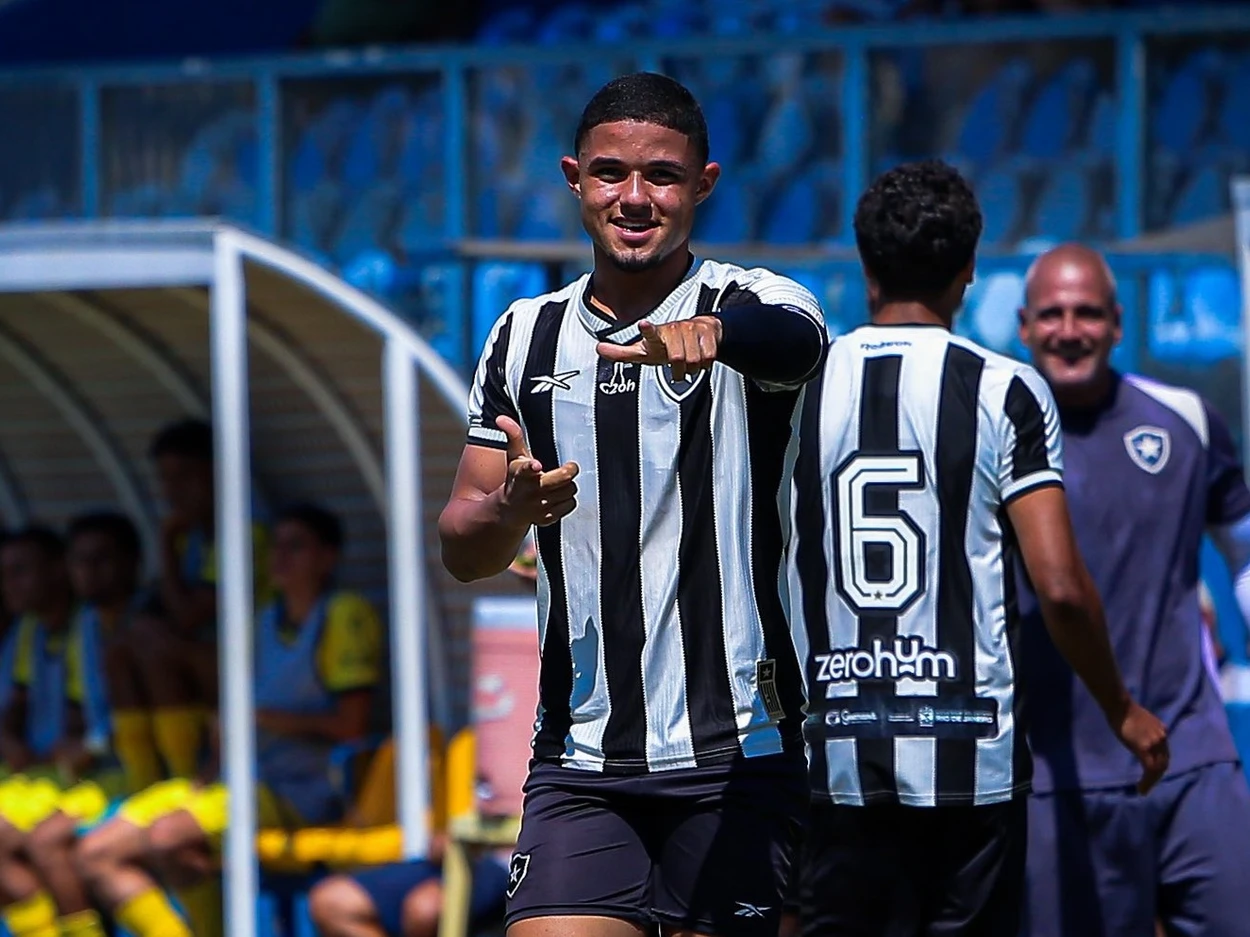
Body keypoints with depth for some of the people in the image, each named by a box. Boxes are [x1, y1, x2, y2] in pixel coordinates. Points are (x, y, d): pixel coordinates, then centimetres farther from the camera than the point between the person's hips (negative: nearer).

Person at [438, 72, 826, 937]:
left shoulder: (752, 306, -1)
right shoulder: (525, 338, 12)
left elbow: (793, 339, -28)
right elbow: (462, 553, 12)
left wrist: (707, 330, -52)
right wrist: (511, 510, -13)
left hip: (736, 757, -3)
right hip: (579, 761, 3)